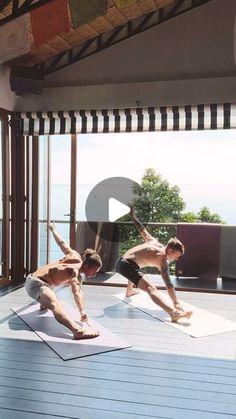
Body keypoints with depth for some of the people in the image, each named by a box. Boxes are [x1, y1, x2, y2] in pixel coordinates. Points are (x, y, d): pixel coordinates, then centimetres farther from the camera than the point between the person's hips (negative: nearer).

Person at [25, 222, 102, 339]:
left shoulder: (75, 256, 4)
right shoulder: (76, 276, -17)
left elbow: (61, 242, 15)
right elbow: (77, 292, -34)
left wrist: (52, 229, 32)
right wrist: (82, 311, -47)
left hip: (32, 278, 11)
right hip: (36, 284, -11)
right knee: (56, 304, -38)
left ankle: (44, 303, 73)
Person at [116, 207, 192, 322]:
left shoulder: (154, 242, 14)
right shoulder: (162, 260, -9)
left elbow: (142, 229, 23)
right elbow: (168, 284, -16)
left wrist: (133, 216, 37)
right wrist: (176, 303, -18)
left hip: (120, 261, 10)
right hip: (128, 265, -10)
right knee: (151, 289, -29)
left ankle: (129, 291, 71)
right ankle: (174, 313, -49)